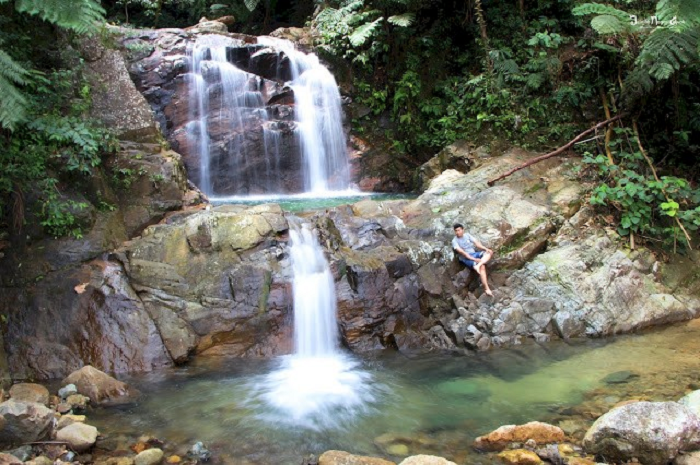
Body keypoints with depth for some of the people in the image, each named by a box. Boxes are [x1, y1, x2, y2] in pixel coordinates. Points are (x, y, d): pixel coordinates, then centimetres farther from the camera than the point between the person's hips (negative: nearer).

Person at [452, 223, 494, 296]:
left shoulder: (467, 235, 12)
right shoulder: (454, 241, -5)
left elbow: (476, 242, 4)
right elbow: (461, 252, -16)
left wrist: (486, 249, -13)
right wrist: (474, 259, -25)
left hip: (474, 254, 6)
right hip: (466, 258, -6)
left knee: (490, 252, -17)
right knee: (482, 266, -30)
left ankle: (477, 266, -37)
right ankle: (487, 289, -34)